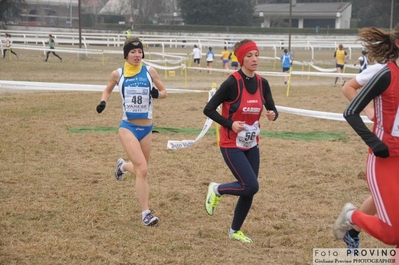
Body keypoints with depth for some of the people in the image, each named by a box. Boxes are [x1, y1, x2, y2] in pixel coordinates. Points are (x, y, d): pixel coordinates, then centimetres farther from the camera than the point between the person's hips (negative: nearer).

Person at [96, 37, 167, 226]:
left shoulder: (149, 71, 0)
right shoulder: (118, 74, 0)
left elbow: (164, 92, 9)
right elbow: (108, 90, 18)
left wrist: (157, 94, -14)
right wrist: (103, 102, -2)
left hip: (146, 128, 3)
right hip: (128, 127, -3)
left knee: (140, 170, 14)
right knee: (142, 170, -16)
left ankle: (122, 166, 50)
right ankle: (145, 213, -8)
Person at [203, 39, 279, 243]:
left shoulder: (262, 83, 0)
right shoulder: (232, 83, -18)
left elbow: (272, 109, 7)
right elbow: (208, 109, -15)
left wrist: (272, 115, -16)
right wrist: (230, 124, -22)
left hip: (252, 145, 6)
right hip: (232, 145, -6)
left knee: (249, 190, 8)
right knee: (251, 186, -15)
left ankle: (235, 231, 27)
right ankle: (216, 190, 13)